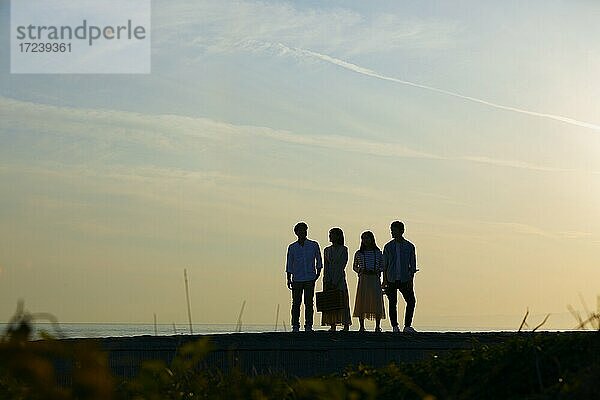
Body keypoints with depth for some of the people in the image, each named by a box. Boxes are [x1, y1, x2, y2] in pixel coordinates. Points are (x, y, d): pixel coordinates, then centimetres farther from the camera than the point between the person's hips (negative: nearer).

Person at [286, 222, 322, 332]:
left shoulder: (314, 245, 7)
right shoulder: (292, 247, 8)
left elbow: (318, 261, 15)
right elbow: (289, 264, 12)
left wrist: (318, 272, 3)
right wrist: (289, 279, 8)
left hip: (310, 279, 0)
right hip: (296, 279, 0)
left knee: (309, 303, -2)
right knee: (296, 303, -1)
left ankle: (308, 325, 1)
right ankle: (295, 326, 3)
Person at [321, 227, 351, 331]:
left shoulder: (343, 249, -2)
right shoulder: (327, 250, 13)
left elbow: (341, 267, -8)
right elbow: (326, 267, 8)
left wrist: (334, 282, -14)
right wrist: (327, 282, -4)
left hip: (339, 279, -5)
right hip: (328, 279, 5)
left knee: (342, 302, -6)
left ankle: (346, 326, -5)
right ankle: (332, 326, 0)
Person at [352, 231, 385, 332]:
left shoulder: (377, 253, 9)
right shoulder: (358, 253, 9)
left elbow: (382, 266, 13)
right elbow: (354, 266, 20)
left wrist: (378, 271, -6)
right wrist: (359, 270, 0)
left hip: (375, 279, 0)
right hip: (363, 279, 0)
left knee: (377, 302, -6)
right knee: (362, 302, -3)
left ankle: (377, 326, 0)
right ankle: (362, 326, 4)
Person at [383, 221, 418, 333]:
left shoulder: (409, 246, 4)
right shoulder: (388, 247, 6)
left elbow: (412, 265, 5)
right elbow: (384, 265, 9)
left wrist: (411, 280, -4)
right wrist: (385, 281, 2)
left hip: (405, 279, 0)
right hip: (391, 280, 0)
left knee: (411, 301, -7)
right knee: (392, 303, 0)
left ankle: (407, 326, 0)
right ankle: (395, 326, 8)